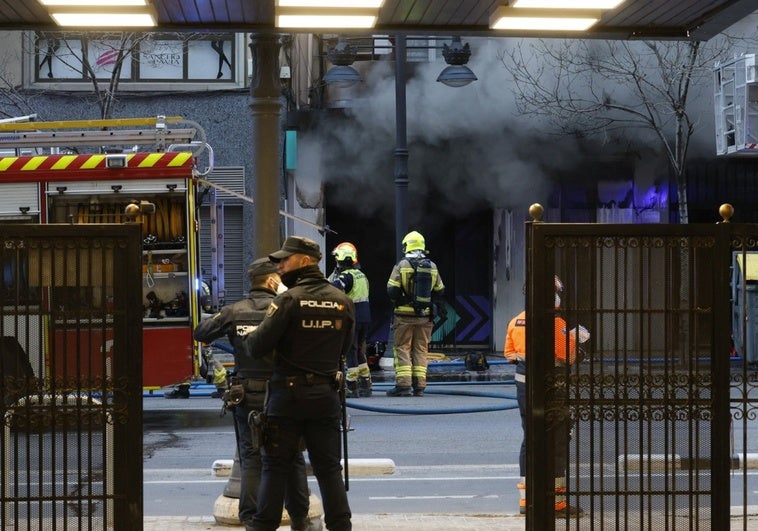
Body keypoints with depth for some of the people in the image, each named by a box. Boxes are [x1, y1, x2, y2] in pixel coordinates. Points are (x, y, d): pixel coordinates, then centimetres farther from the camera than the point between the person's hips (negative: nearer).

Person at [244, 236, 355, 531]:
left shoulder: (289, 299, -12)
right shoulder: (343, 301, 3)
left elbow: (258, 346, -14)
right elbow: (344, 348, 10)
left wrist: (247, 341, 8)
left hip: (288, 393, -4)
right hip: (326, 395, 4)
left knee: (275, 466, 5)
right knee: (329, 467, 10)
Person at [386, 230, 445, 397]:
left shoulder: (401, 265, -8)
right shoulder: (432, 267, 6)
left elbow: (392, 290, -9)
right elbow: (439, 292, 11)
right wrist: (439, 307, 28)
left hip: (404, 314, -4)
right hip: (425, 316, 4)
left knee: (402, 348, 1)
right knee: (421, 349, 9)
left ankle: (403, 384, -6)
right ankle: (419, 386, 6)